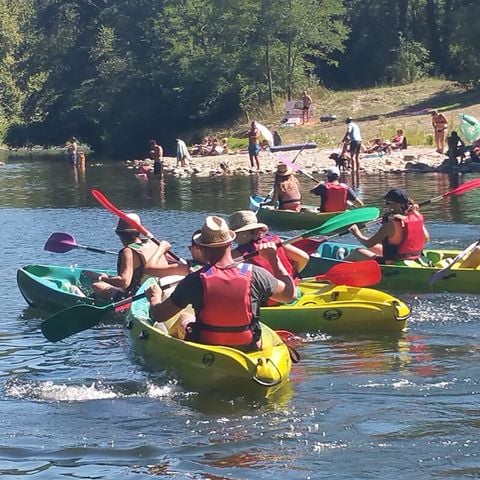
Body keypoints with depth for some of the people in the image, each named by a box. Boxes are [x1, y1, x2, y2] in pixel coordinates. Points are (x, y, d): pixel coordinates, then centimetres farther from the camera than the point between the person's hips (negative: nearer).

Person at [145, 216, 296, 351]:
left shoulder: (195, 280, -21)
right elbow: (291, 293, -1)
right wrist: (274, 259, 9)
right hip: (248, 349, 1)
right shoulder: (255, 274, -17)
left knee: (185, 318, 30)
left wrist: (154, 297, 10)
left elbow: (159, 316, -13)